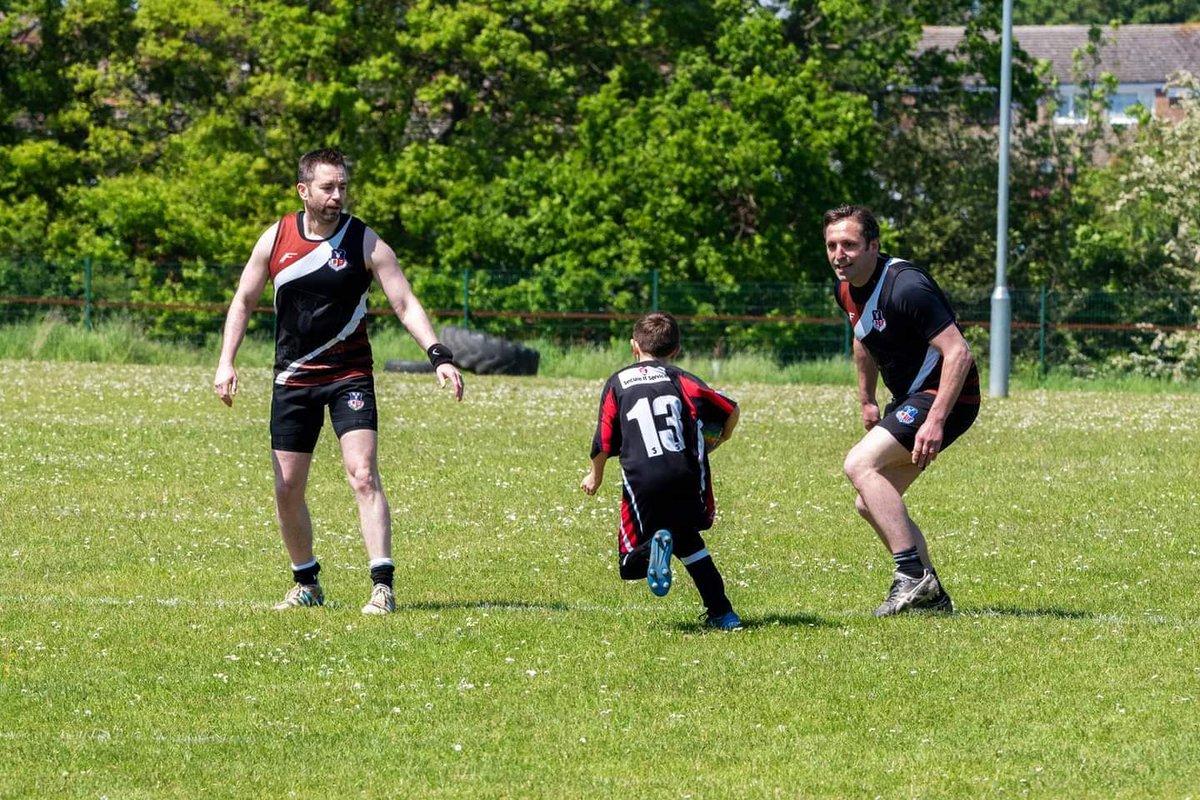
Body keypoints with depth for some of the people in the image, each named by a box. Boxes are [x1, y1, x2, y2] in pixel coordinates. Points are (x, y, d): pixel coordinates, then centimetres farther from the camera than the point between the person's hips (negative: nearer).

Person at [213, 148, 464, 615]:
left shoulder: (364, 242, -7)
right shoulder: (275, 239, 1)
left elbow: (404, 303, -9)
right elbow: (244, 301, 11)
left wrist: (439, 356, -21)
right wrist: (226, 362, 0)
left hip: (349, 375, -3)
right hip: (293, 379, 3)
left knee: (363, 475, -18)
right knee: (287, 488, 4)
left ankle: (382, 586, -20)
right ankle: (306, 585, 22)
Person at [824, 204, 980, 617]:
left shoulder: (905, 286, -24)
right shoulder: (846, 289, 4)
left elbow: (958, 353, -28)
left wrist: (936, 421, -33)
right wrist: (867, 401, 28)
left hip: (946, 397, -10)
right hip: (909, 398, 10)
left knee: (860, 464, -23)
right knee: (869, 503, 9)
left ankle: (912, 573, -24)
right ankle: (932, 594, 16)